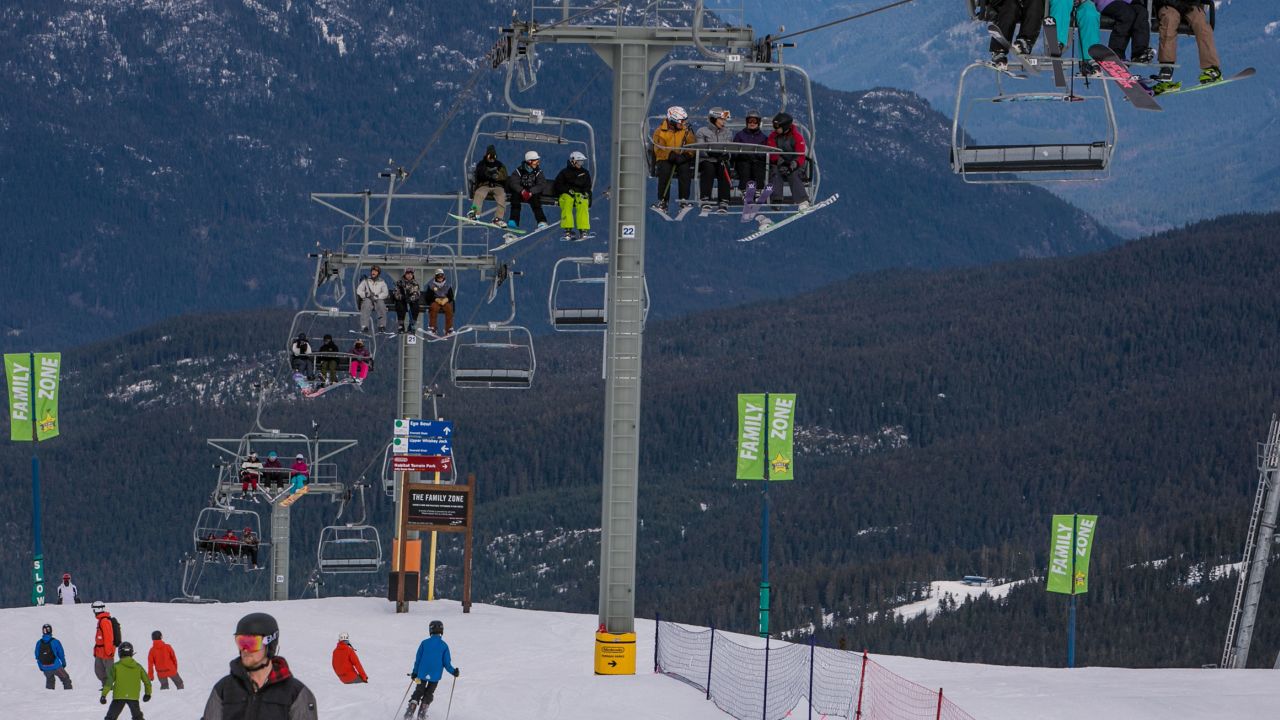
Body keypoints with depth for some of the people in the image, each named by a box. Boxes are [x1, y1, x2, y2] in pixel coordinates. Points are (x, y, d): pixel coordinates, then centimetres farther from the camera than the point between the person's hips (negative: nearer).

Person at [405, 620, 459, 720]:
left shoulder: (424, 643, -4)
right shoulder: (444, 646, -6)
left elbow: (418, 659, 1)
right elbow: (446, 663, -5)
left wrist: (414, 672, 11)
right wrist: (454, 672, 10)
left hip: (422, 674, 0)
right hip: (435, 676, 0)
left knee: (418, 692, 12)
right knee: (428, 694, 15)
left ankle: (410, 710, -2)